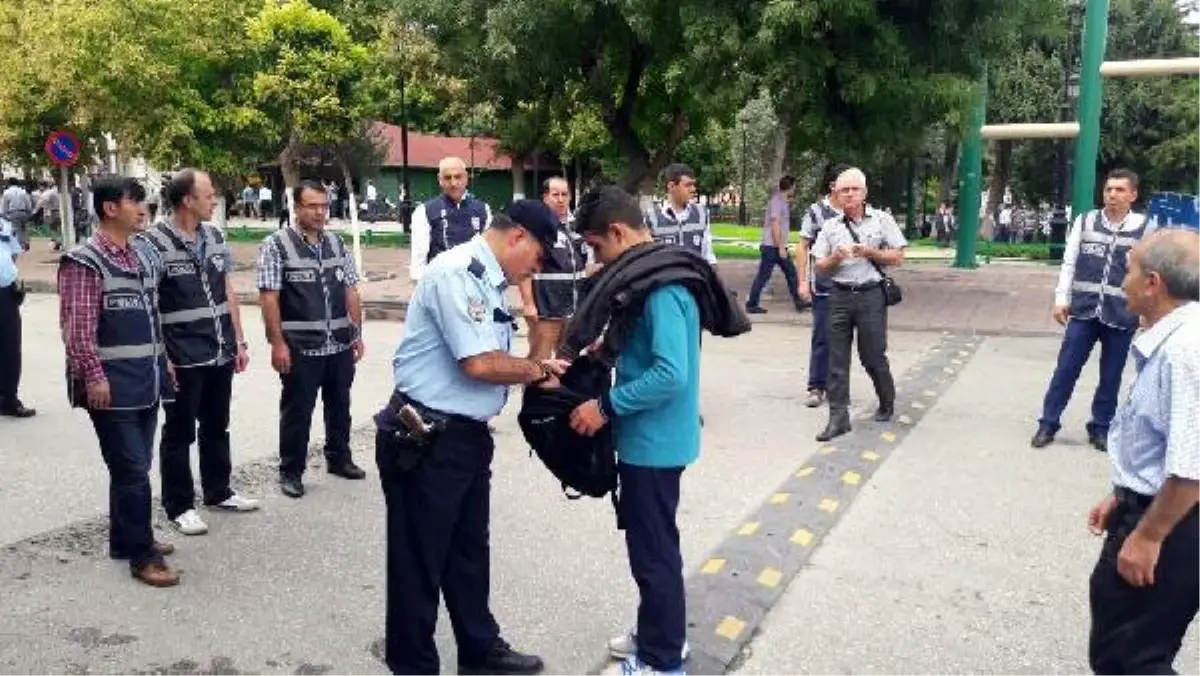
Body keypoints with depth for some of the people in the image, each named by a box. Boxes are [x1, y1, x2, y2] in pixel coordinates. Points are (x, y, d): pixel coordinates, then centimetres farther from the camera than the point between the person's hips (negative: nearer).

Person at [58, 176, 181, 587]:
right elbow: (77, 327, -16)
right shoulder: (85, 261, -12)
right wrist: (94, 377, -20)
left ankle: (125, 539, 29)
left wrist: (162, 359, 19)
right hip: (113, 387, -8)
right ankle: (142, 555, 5)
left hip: (144, 383, 8)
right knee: (132, 470, -4)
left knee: (134, 467, 16)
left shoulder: (135, 256, 14)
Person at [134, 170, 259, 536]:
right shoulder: (152, 244, -13)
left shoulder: (215, 237, 7)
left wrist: (239, 341, 11)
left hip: (221, 354, 6)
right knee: (180, 432, 7)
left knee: (216, 427, 18)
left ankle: (219, 492, 33)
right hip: (183, 359, -6)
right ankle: (179, 506, 19)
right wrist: (160, 358, -17)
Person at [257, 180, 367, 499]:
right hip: (300, 347, -5)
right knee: (297, 411, 5)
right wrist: (277, 343, -14)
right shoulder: (276, 244, -6)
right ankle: (290, 471, 20)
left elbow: (350, 291, 11)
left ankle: (339, 458, 35)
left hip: (340, 344, 5)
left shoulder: (336, 242, 9)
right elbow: (268, 297, -9)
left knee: (340, 406, 17)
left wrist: (357, 334, 8)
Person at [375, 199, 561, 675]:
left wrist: (535, 372, -1)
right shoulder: (458, 273, -19)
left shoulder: (489, 281, 12)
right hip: (426, 439, -10)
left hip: (466, 436, 10)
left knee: (469, 552, 22)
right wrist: (538, 371, -11)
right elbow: (479, 364, -25)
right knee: (419, 560, 6)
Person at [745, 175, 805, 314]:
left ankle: (798, 301, 16)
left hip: (779, 246, 10)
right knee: (763, 276, -4)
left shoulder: (782, 201, 15)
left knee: (791, 272, 10)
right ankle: (751, 305, 3)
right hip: (772, 247, -10)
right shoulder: (777, 201, -15)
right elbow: (775, 225, -21)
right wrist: (781, 247, -22)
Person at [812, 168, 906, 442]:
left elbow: (898, 257, 0)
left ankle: (887, 403, 32)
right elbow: (820, 267, 8)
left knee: (873, 356, 6)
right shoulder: (830, 226, 8)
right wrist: (836, 257, -12)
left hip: (871, 296, -2)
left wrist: (869, 252, -12)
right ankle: (838, 418, 4)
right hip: (839, 296, 3)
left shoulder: (882, 220, 2)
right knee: (837, 360, 0)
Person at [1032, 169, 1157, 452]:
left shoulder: (1146, 228, -1)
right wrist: (1061, 299, 0)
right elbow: (1069, 263, 5)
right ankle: (1048, 423, 14)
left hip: (1122, 316, 0)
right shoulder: (1085, 221, 2)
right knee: (1066, 369, 3)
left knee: (1111, 376, 10)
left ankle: (1100, 427, 24)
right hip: (1083, 311, 1)